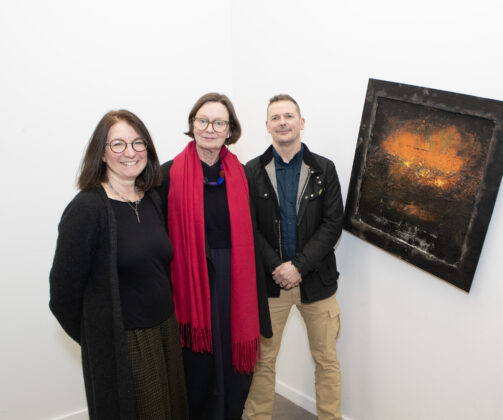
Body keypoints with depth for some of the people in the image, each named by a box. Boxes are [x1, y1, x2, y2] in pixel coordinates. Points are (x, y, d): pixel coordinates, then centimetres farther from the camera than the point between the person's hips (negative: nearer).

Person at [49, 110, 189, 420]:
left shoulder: (153, 200, 4)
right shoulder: (87, 208, -16)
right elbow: (65, 284, -13)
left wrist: (167, 319, 11)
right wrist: (92, 336, -2)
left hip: (166, 332, 6)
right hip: (118, 344, -6)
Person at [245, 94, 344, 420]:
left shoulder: (324, 170, 2)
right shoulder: (253, 172, 2)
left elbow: (333, 224, -4)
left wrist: (298, 266, -12)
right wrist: (276, 267, -13)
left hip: (316, 280, 0)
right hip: (269, 281, 0)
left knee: (327, 360, 9)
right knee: (263, 360, 9)